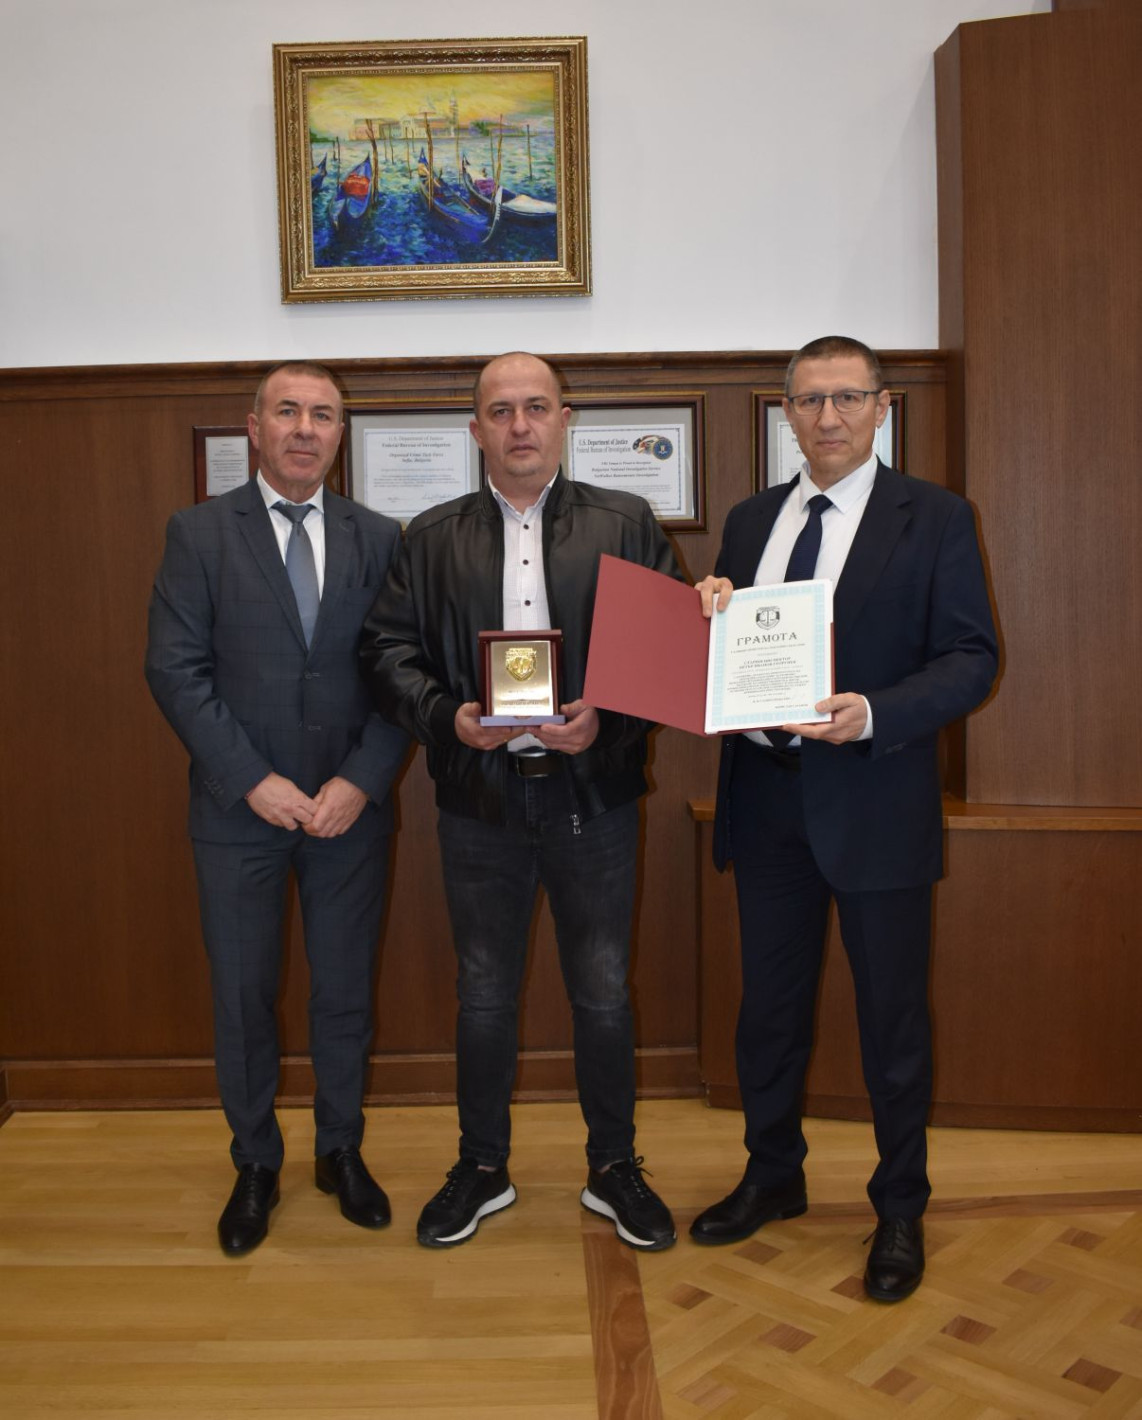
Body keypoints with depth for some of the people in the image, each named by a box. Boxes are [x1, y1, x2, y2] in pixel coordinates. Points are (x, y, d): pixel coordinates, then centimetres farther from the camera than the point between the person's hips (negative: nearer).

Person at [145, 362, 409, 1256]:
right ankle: (256, 1166, 29)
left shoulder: (379, 539, 4)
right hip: (240, 810, -1)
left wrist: (359, 782, -12)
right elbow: (175, 670, -7)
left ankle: (342, 1152, 32)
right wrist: (254, 781, -14)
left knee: (347, 990, 12)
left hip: (350, 808, 1)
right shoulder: (200, 533, 0)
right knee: (243, 995, 9)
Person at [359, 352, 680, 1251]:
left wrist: (606, 718, -18)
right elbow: (389, 649, 2)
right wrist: (448, 716, -16)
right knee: (484, 995, 14)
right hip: (480, 796, 1)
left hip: (593, 793, -1)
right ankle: (482, 1168, 32)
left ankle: (615, 1168, 30)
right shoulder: (434, 537, 7)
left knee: (603, 993, 10)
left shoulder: (626, 524, 3)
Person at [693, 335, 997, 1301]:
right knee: (769, 1004, 17)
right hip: (767, 797, 5)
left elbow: (972, 659, -9)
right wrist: (711, 614, -9)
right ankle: (772, 1177, 37)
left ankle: (901, 1210, 28)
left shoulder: (934, 517, -3)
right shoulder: (752, 519, 11)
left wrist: (873, 714, -25)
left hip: (876, 800, -4)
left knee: (893, 1018, 8)